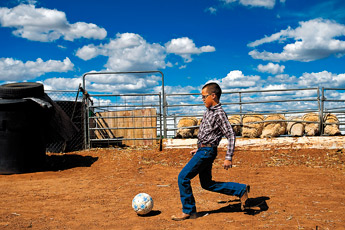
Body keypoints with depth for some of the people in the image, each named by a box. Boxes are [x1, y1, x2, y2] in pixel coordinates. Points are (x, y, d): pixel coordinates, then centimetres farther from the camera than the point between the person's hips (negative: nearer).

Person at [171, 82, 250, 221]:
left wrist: (228, 158, -22)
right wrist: (198, 148, 24)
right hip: (203, 150, 10)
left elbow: (231, 135, -19)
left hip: (207, 152, -10)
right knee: (207, 184, 16)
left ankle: (188, 211, 5)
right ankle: (241, 190, 21)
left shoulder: (219, 114, -16)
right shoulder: (209, 111, 13)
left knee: (183, 177, -7)